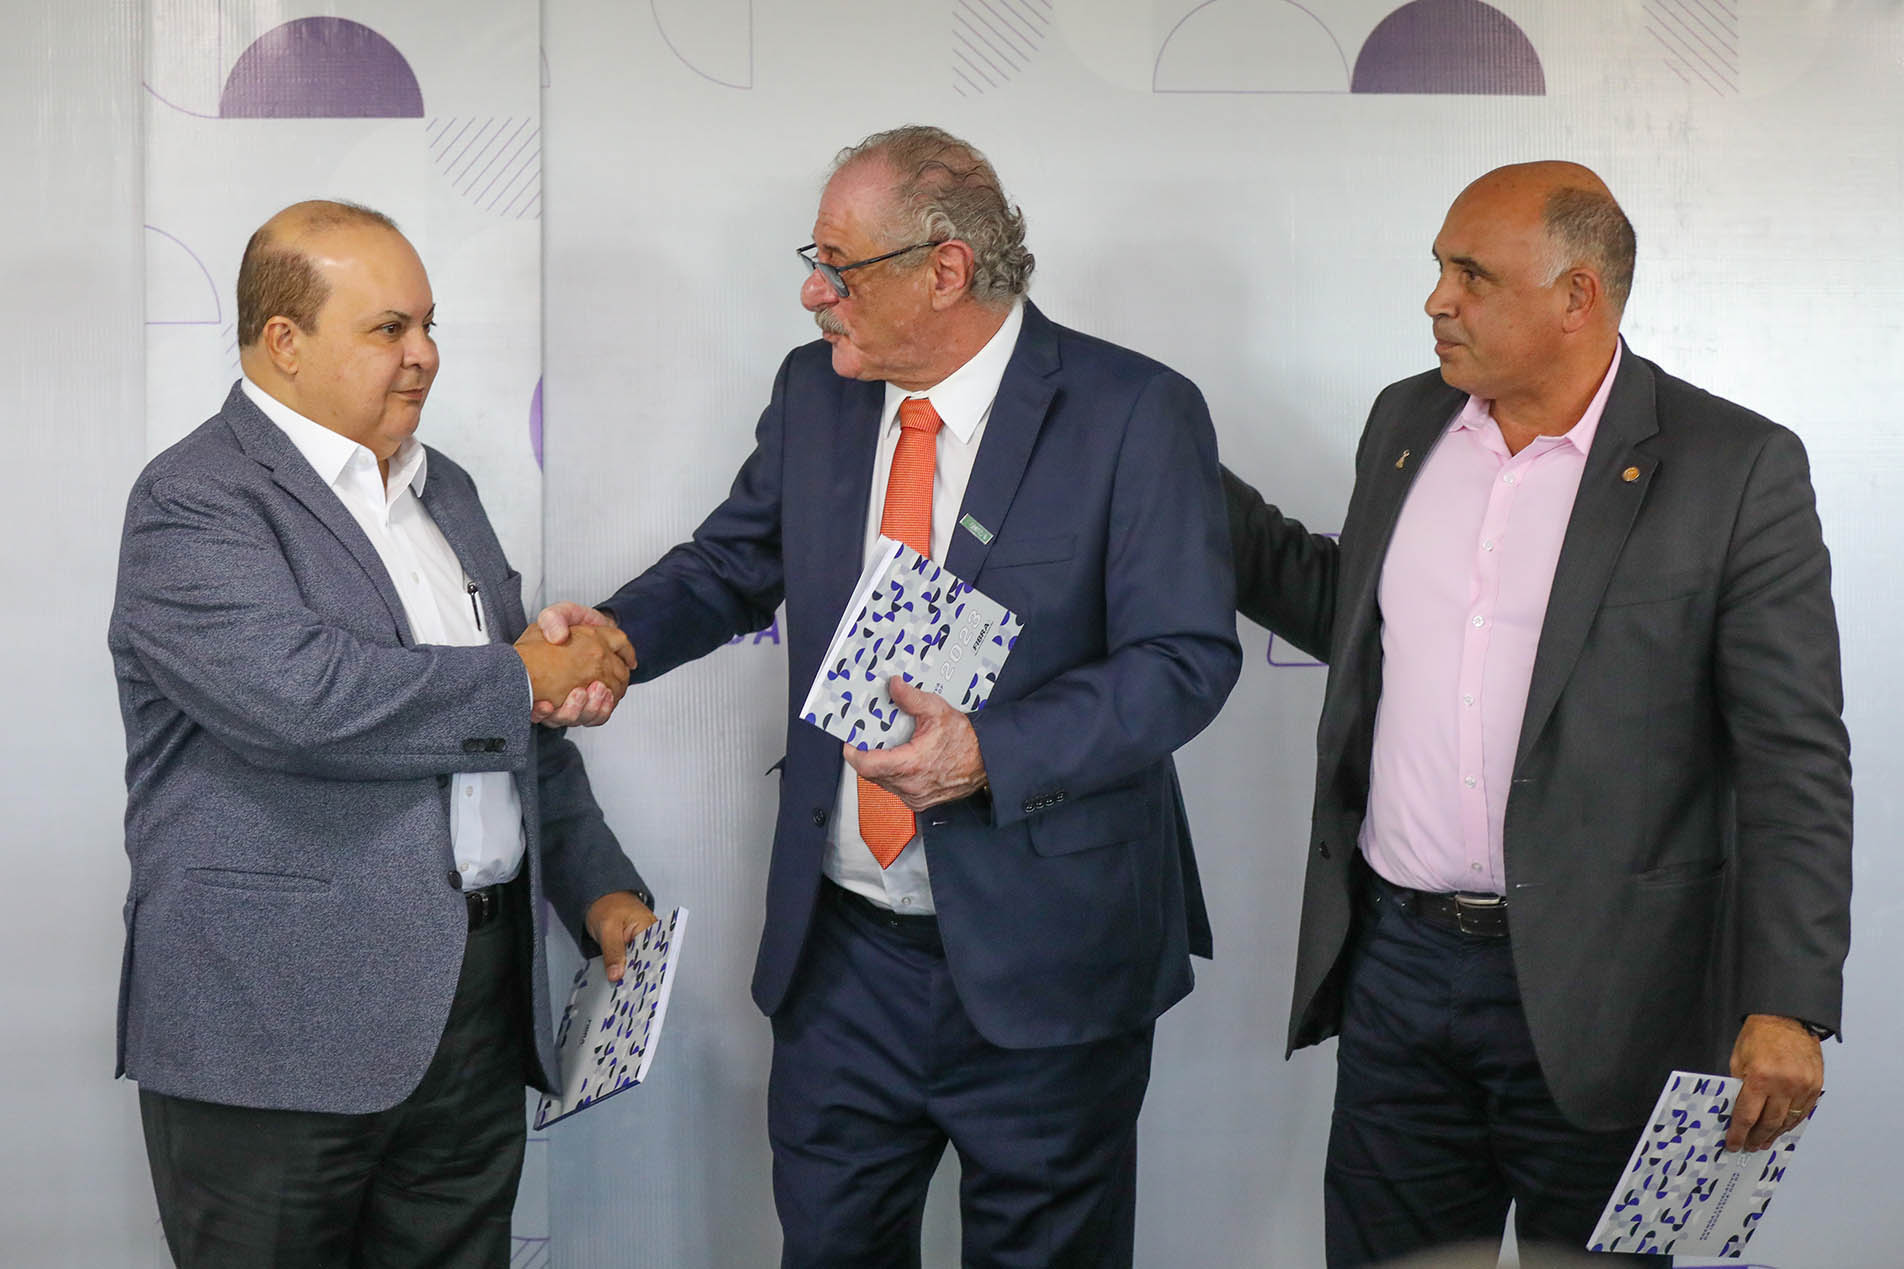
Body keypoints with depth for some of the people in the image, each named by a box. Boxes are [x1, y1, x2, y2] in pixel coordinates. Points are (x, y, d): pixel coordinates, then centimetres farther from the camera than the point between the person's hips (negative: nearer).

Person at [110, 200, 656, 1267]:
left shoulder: (445, 490, 17)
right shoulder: (196, 504, -9)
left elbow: (527, 730, 24)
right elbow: (302, 697, -26)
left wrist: (600, 889, 13)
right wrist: (521, 680, -13)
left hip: (479, 1008, 7)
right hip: (278, 1027, -7)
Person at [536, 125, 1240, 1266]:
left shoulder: (1137, 415, -13)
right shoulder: (815, 393, 5)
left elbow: (1185, 656, -17)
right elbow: (736, 561, 17)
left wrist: (992, 753, -29)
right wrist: (620, 634, -4)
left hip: (1043, 959, -4)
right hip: (842, 947, 5)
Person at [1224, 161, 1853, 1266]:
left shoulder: (1737, 468, -9)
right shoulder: (1407, 423, 8)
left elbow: (1794, 761, -11)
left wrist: (1787, 1008, -18)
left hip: (1596, 998, -4)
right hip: (1396, 958, 5)